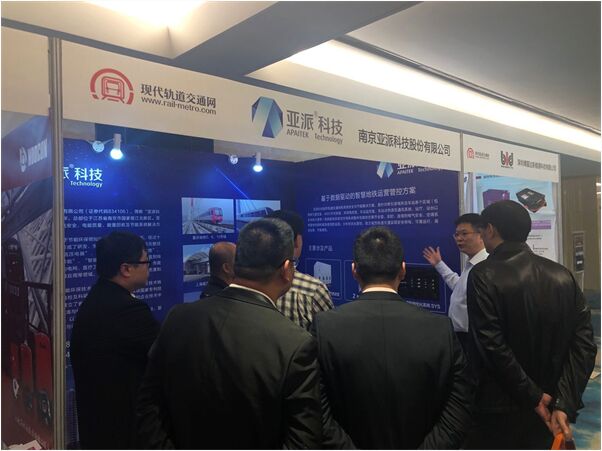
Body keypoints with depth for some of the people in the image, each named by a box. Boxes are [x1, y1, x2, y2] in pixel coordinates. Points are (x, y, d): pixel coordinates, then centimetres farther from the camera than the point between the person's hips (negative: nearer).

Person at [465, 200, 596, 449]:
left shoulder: (483, 275, -17)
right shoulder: (562, 275, 0)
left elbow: (492, 346, -21)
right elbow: (584, 342, -6)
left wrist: (534, 398, -11)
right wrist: (565, 403, -8)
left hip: (498, 409, -5)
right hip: (548, 405, 5)